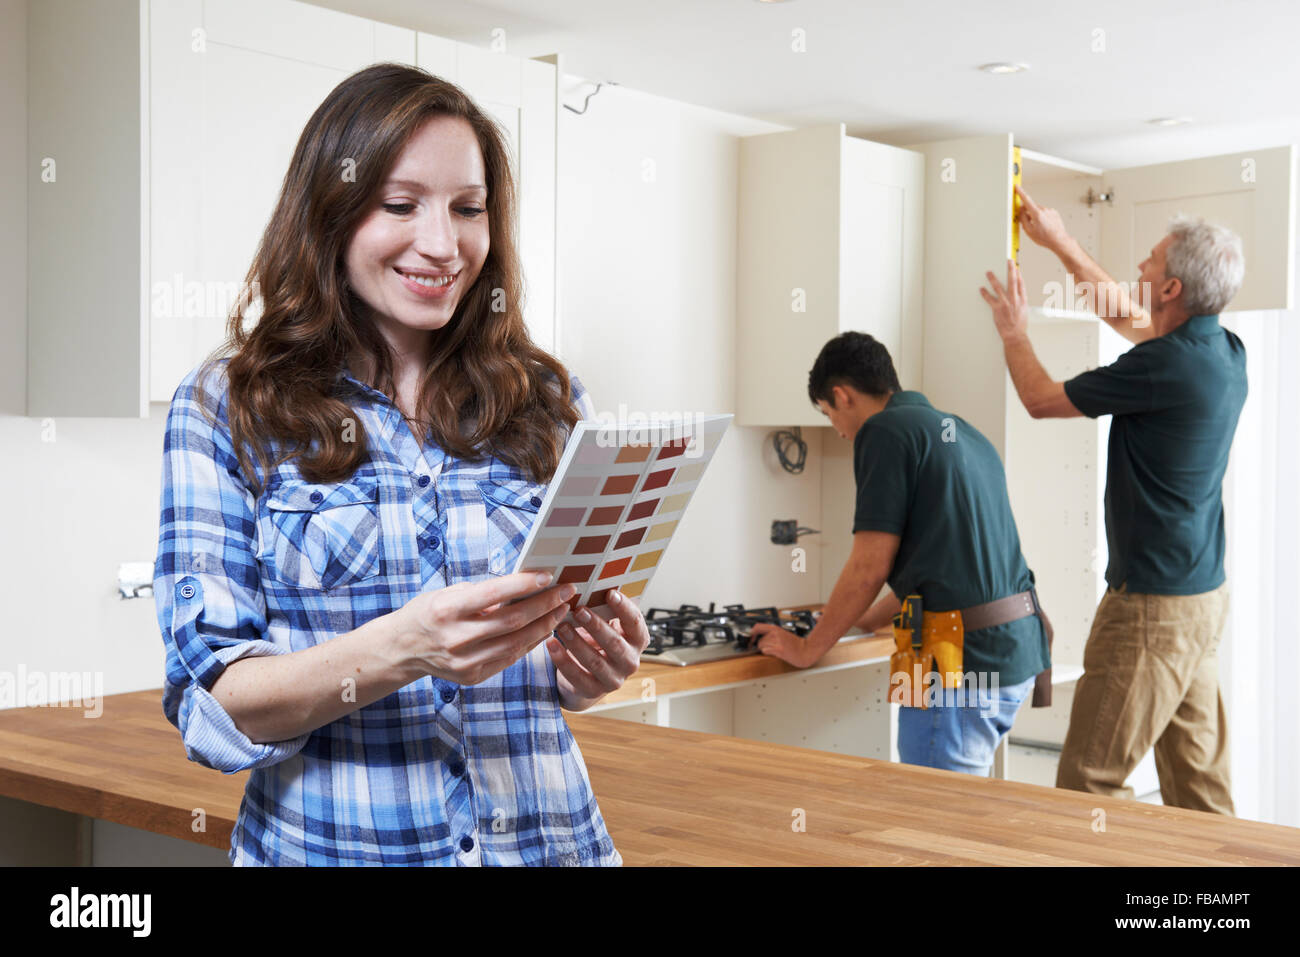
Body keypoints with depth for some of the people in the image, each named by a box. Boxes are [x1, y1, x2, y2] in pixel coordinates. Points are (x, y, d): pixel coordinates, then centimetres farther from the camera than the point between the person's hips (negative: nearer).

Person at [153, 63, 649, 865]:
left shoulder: (550, 406, 1)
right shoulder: (224, 409, -6)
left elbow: (564, 679, 9)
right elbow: (214, 706, -10)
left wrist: (595, 667, -14)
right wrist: (399, 650, -27)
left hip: (545, 835, 2)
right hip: (327, 840, -2)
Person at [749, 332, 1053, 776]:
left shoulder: (886, 431, -8)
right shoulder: (961, 431, 20)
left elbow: (870, 565, -11)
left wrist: (807, 648, 0)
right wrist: (866, 620, 36)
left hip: (962, 662, -9)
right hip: (1016, 646, 9)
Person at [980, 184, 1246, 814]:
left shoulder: (1164, 366, -21)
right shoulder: (1226, 352, 5)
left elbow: (1042, 400, -7)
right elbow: (1130, 320, 24)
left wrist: (1014, 334, 11)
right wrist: (1059, 242, 31)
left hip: (1153, 605, -9)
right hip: (1205, 595, 9)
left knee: (1087, 783, -2)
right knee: (1199, 781, 15)